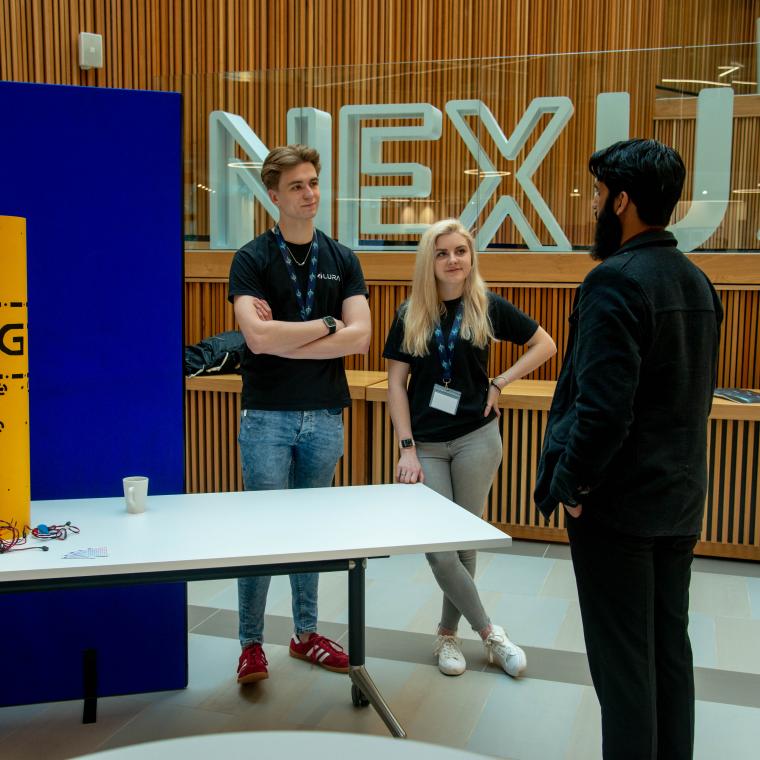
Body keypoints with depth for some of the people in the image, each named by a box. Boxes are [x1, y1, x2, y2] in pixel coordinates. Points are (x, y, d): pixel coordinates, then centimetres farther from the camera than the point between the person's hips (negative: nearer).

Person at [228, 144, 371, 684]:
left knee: (313, 530, 14)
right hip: (267, 416, -3)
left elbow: (359, 338, -7)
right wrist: (326, 324, -9)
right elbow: (258, 337, -19)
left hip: (324, 416, 4)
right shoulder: (252, 259, -4)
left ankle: (306, 633, 29)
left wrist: (284, 338, -13)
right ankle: (252, 645, 17)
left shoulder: (342, 260, 7)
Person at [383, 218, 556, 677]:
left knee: (464, 542, 7)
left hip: (476, 439, -1)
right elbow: (396, 383, 0)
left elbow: (545, 345, 6)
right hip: (426, 444, 1)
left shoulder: (489, 307, -1)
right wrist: (407, 448, -7)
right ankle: (489, 632, 14)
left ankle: (449, 634, 25)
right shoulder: (411, 314, 1)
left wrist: (499, 383, -4)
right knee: (438, 548, -4)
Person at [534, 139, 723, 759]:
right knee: (671, 649, 17)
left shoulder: (615, 281, -18)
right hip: (680, 500, 8)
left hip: (617, 500, -8)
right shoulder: (697, 282, 9)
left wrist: (572, 482, -11)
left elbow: (603, 404, -24)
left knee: (622, 660, 3)